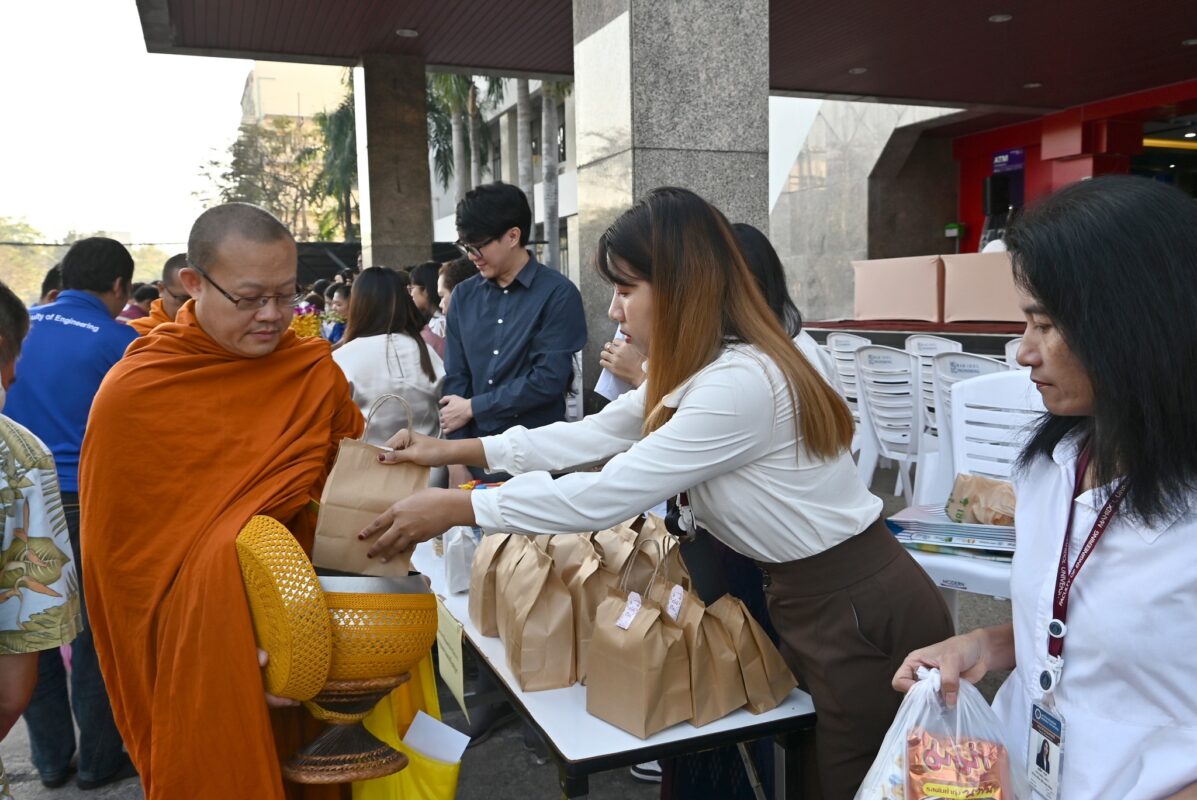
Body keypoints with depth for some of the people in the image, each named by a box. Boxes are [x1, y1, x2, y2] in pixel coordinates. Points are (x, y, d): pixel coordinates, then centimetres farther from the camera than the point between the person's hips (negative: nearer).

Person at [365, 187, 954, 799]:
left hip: (863, 612, -9)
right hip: (811, 597, 9)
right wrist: (453, 450, 5)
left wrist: (455, 508, -19)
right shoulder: (701, 368, 5)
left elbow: (605, 495, -26)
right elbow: (594, 434, 7)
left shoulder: (739, 383, -28)